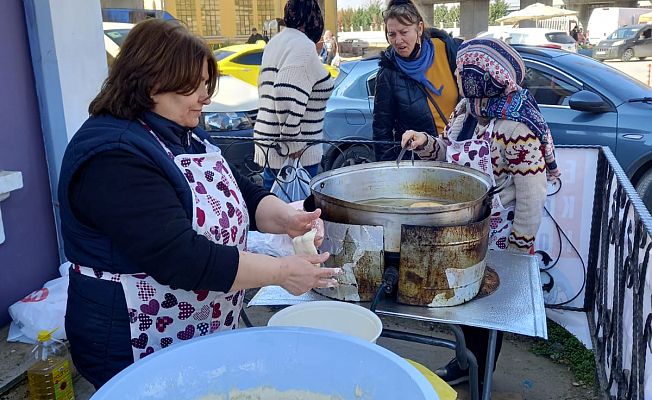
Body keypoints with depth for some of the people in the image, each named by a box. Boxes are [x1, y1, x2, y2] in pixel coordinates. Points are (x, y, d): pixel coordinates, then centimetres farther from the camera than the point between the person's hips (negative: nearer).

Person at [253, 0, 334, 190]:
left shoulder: (275, 42, 15)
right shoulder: (303, 45, -15)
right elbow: (287, 95, -26)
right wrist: (293, 142, -20)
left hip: (269, 146, 9)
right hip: (296, 154, -9)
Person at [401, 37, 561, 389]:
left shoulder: (515, 125, -24)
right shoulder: (465, 109, -1)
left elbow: (532, 192, -21)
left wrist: (518, 247, -16)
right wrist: (426, 144, -9)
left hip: (496, 238, -7)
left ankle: (479, 377, 35)